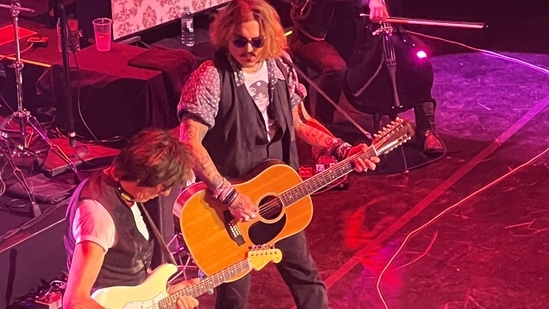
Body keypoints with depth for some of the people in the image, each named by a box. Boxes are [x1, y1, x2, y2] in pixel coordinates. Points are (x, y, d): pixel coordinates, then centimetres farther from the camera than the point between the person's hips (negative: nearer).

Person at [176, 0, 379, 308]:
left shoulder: (281, 67, -1)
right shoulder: (211, 77, -21)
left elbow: (300, 122, 11)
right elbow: (189, 143, -27)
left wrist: (344, 150, -1)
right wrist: (229, 196, -30)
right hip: (230, 203, -6)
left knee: (306, 275, 20)